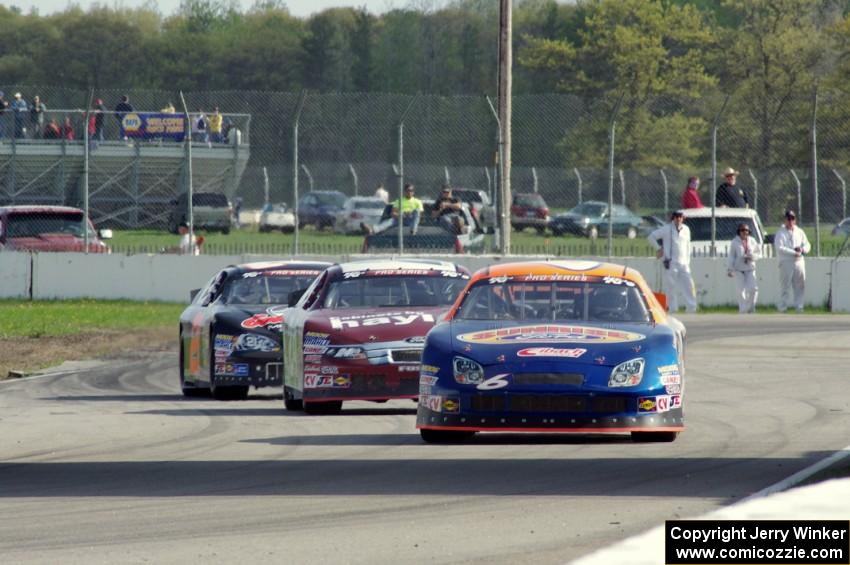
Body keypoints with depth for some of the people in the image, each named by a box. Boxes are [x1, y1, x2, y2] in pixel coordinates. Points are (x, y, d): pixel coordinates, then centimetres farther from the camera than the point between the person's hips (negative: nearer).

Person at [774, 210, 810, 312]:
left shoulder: (800, 232, 15)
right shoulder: (780, 233, -1)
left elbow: (807, 245, 13)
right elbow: (780, 248, -13)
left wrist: (802, 249, -11)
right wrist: (794, 252, -17)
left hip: (799, 262, 5)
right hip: (786, 262, -5)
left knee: (800, 285, 4)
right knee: (785, 286, -6)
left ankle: (799, 306, 11)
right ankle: (782, 307, -3)